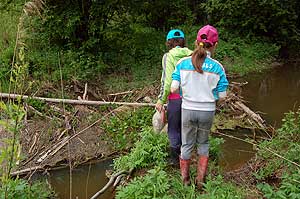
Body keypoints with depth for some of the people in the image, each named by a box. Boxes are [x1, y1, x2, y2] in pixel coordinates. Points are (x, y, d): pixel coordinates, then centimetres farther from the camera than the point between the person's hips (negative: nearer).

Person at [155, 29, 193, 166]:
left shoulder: (169, 56, -9)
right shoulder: (190, 55, 3)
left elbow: (167, 80, -14)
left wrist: (161, 100, -7)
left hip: (176, 97, -5)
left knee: (173, 128, 10)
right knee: (183, 127, 21)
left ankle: (174, 159, 20)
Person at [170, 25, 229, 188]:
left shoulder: (183, 63, -9)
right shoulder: (217, 67, -10)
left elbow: (174, 89, -12)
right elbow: (222, 96, -8)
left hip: (188, 110, 0)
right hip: (208, 111, 0)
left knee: (187, 145, 17)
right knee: (203, 143, 22)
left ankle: (185, 181, 29)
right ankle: (200, 179, 29)